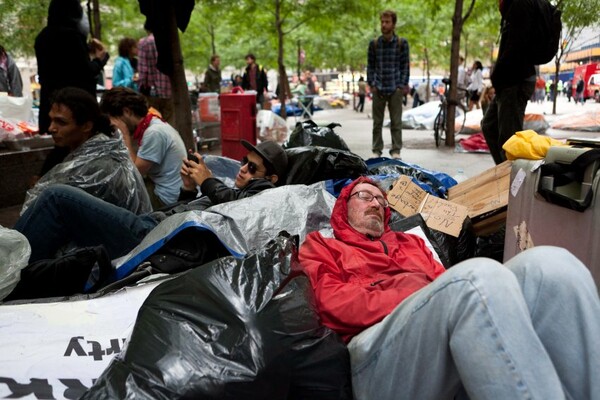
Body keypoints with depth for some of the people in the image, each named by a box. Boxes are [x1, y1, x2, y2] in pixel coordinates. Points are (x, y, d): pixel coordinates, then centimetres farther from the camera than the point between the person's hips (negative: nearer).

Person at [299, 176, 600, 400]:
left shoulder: (410, 243, 37)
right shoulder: (320, 247, 24)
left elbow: (445, 283, 21)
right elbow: (334, 302, 4)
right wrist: (415, 300, -9)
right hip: (381, 351, -5)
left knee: (550, 264, -21)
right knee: (479, 276, -34)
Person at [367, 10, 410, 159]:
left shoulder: (402, 43, 2)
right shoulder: (374, 43, 6)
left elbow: (405, 66, 4)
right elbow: (370, 65, 9)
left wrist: (403, 85, -4)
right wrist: (372, 84, 0)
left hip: (396, 89, -1)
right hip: (378, 89, 2)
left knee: (396, 122, 2)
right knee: (377, 122, 6)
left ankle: (396, 150, 9)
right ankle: (376, 150, 14)